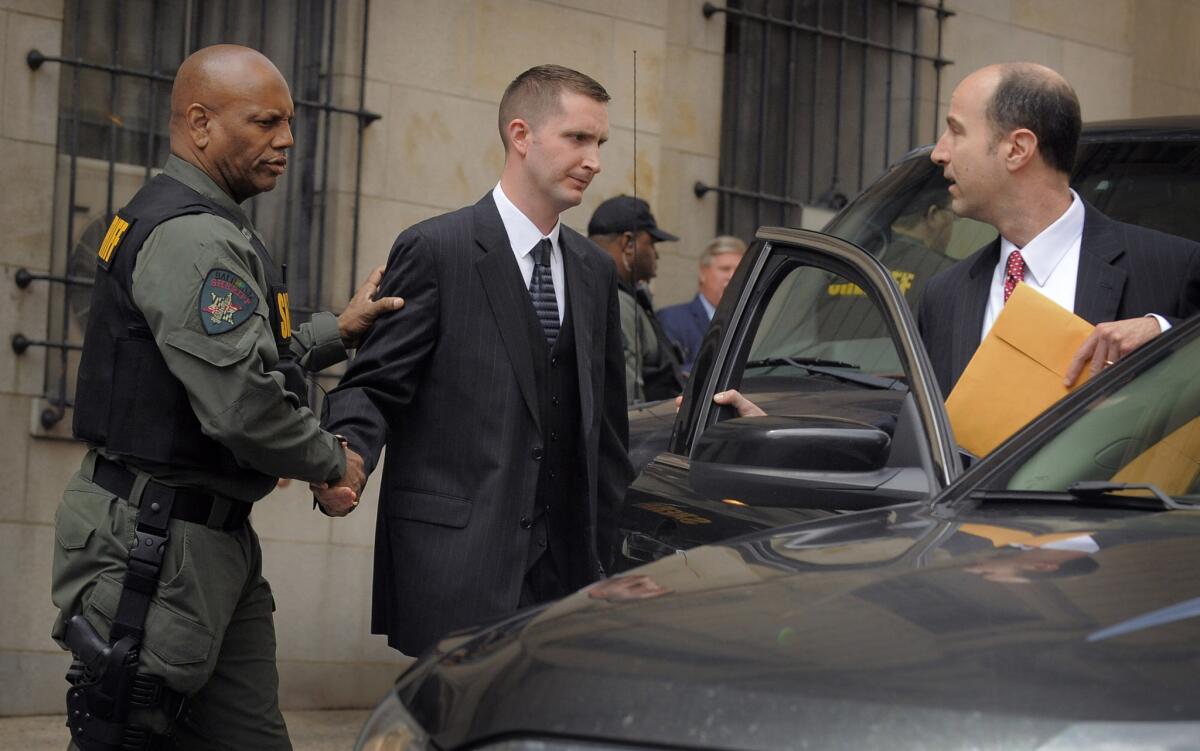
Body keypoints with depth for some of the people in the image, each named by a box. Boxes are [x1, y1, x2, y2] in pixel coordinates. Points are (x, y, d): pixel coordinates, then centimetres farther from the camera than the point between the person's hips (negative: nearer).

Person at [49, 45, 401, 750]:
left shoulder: (202, 224, 16)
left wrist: (337, 330, 13)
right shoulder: (194, 238, -17)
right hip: (154, 539, -10)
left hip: (212, 535, 10)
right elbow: (241, 406, -24)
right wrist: (334, 462, -8)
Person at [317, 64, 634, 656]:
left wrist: (615, 552, 18)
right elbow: (374, 385, -5)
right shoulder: (434, 250, -3)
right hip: (457, 559, -6)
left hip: (566, 563, 6)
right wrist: (345, 458, -27)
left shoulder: (595, 270, 16)